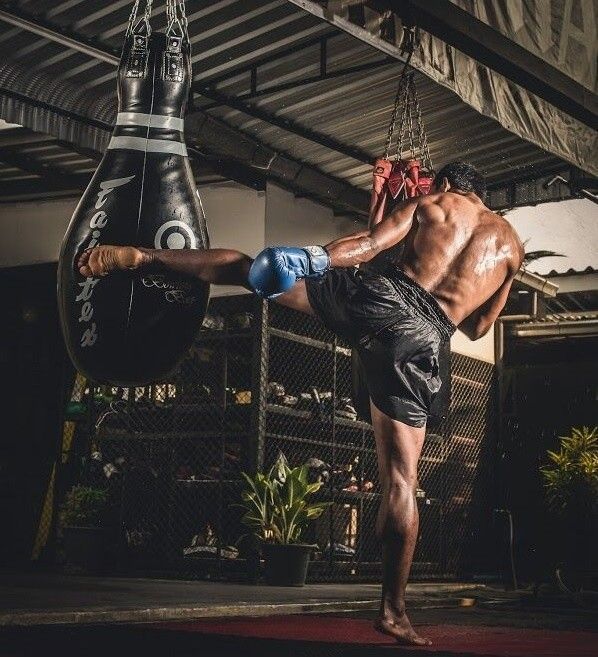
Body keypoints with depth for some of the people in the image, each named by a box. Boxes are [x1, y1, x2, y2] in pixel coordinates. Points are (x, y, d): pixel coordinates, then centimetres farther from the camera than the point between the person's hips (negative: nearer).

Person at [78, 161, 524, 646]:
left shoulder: (428, 201, 20)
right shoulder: (512, 245, 25)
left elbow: (370, 244, 3)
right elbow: (477, 329, 29)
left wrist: (313, 260, 1)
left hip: (381, 295, -1)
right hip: (422, 337, 1)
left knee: (247, 267, 10)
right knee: (401, 479, 3)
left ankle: (140, 255, -5)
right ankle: (393, 610, 3)